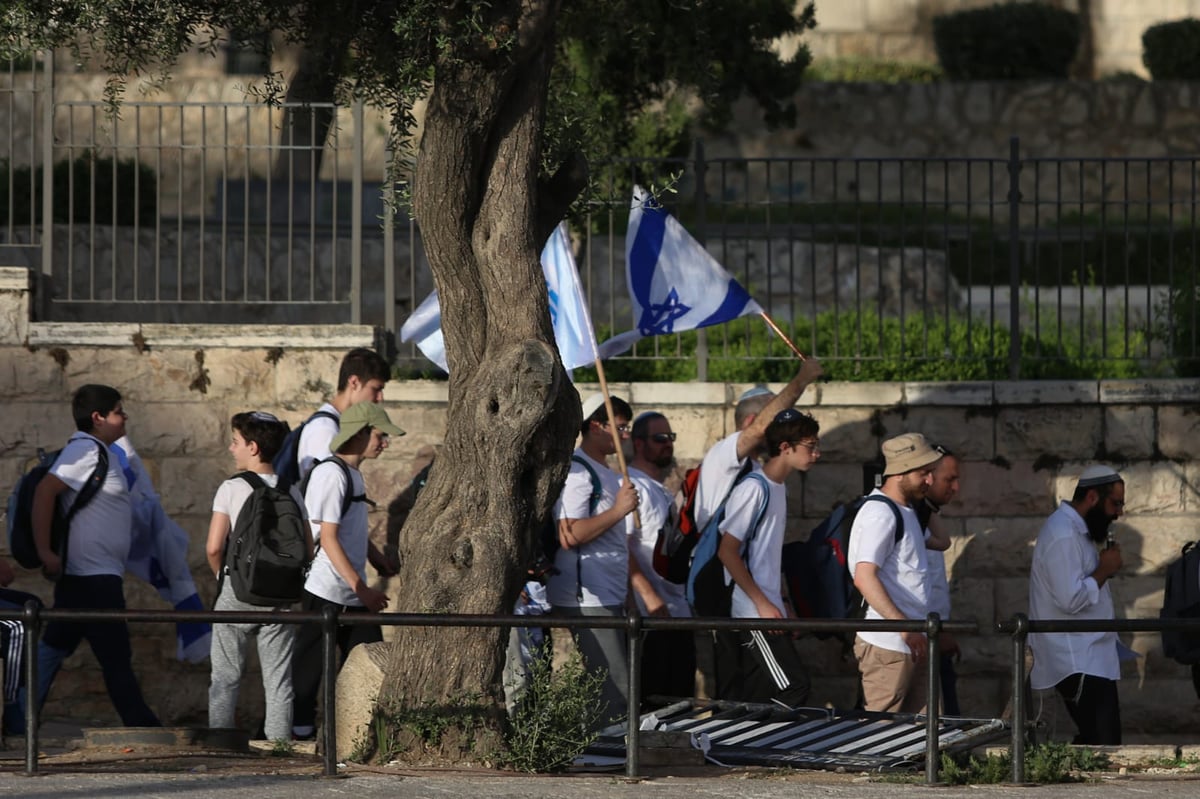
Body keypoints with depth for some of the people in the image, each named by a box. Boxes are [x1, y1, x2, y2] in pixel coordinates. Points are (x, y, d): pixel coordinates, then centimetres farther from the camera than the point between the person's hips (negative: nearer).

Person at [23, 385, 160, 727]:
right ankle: (141, 726, 2)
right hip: (94, 575, -10)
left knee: (54, 647, 10)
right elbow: (45, 490, -23)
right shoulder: (88, 450, -14)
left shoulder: (96, 451, 16)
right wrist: (45, 551, -25)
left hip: (81, 575, 10)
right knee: (116, 655, -3)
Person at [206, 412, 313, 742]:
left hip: (236, 591, -2)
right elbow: (308, 549, 0)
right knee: (279, 680, 5)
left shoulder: (231, 489, -7)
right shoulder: (291, 491, 2)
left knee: (225, 677, 6)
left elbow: (214, 547, -12)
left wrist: (222, 576, 7)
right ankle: (278, 743, 3)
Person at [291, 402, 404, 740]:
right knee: (309, 669, -2)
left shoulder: (354, 475, 16)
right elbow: (328, 538, -19)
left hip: (353, 597, 9)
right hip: (326, 594, -9)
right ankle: (299, 731, 3)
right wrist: (361, 588, -20)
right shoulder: (331, 474, -14)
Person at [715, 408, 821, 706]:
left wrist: (782, 604, 18)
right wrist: (763, 604, -18)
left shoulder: (777, 488, 15)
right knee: (793, 688, -13)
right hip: (752, 613, -9)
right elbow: (727, 551, -17)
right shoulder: (753, 489, -14)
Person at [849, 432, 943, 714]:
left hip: (913, 643, 10)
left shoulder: (907, 511, 17)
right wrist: (904, 627, -30)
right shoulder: (879, 514, -15)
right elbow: (864, 577, -26)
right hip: (887, 646, -10)